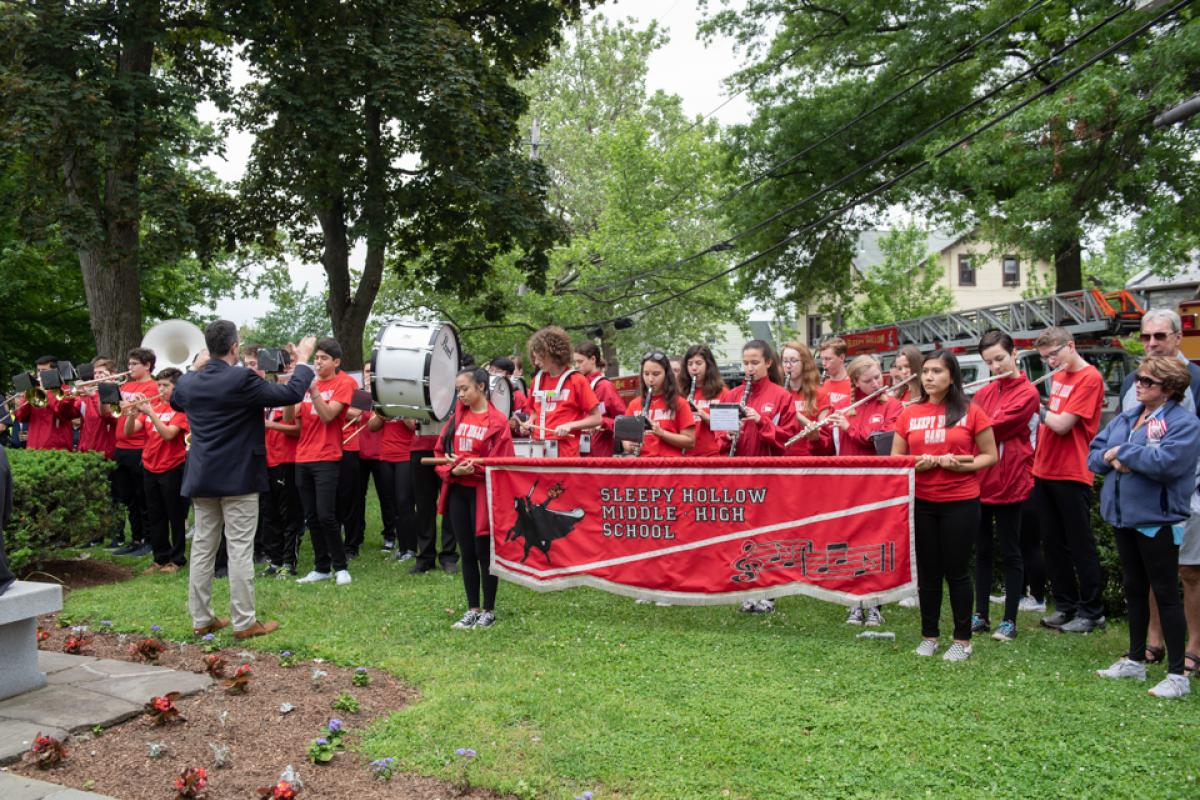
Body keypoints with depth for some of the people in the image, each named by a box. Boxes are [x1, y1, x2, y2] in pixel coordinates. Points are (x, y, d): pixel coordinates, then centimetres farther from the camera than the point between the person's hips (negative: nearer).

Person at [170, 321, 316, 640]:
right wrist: (303, 360, 0)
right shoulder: (242, 379, -17)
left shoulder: (189, 382, 2)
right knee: (240, 550, -1)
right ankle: (244, 622, 5)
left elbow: (175, 401, 26)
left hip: (201, 479, 6)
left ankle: (201, 619, 19)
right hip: (239, 478, -6)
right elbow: (291, 394, -14)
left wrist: (197, 368, 31)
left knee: (202, 548, 12)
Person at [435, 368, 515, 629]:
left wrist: (472, 467, -20)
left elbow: (500, 461, -11)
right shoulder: (457, 416, 9)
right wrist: (452, 469, -10)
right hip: (457, 491, 5)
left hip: (482, 492, -5)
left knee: (484, 552, 3)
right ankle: (472, 610, 21)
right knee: (467, 553, 11)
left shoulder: (497, 421, -8)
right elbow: (441, 450, 8)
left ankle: (488, 611, 16)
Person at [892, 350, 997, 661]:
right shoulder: (909, 414, 5)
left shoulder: (970, 412, -2)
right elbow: (894, 459, 8)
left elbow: (990, 456, 1)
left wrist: (961, 464, -17)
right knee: (928, 571, 10)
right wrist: (918, 463, -12)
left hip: (960, 502, -2)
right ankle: (929, 635, 23)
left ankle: (962, 640, 18)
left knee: (957, 571, 4)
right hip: (921, 502, 3)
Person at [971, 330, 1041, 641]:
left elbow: (996, 427, -18)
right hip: (978, 480, 6)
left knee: (1010, 551, 4)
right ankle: (981, 614, 22)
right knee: (981, 549, 12)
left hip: (1008, 482, -6)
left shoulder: (1027, 392, -8)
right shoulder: (984, 392, 11)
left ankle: (1009, 620, 13)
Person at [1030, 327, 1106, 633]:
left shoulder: (1089, 378, -13)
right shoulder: (1059, 376, 12)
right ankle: (1065, 605, 24)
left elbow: (1062, 424, -20)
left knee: (1080, 545, 3)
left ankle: (1092, 612, 15)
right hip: (1044, 472, 8)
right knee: (1052, 543, 12)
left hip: (1071, 475, -8)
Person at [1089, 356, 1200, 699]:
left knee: (1165, 594, 0)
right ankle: (1135, 660, 30)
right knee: (1134, 589, 17)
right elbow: (1094, 455, 9)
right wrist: (1112, 461, -12)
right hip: (1123, 516, 7)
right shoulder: (1125, 418, 11)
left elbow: (1167, 461, -27)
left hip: (1158, 520, -7)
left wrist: (1122, 452, -15)